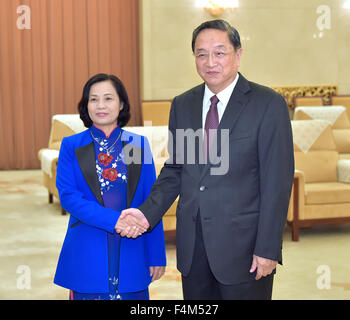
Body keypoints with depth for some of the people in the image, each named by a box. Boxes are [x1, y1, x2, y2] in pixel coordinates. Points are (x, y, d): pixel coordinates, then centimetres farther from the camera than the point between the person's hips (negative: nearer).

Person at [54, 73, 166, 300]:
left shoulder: (139, 144, 6)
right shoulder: (71, 146, 3)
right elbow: (67, 196, -7)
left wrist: (157, 256, 2)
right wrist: (115, 221, -18)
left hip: (130, 253, 1)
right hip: (87, 254, -1)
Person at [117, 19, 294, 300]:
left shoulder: (268, 104, -7)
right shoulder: (182, 105, 8)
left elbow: (278, 181, -10)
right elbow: (174, 170, 13)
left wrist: (268, 249, -13)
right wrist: (147, 213, -3)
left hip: (242, 243, -4)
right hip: (192, 244, 5)